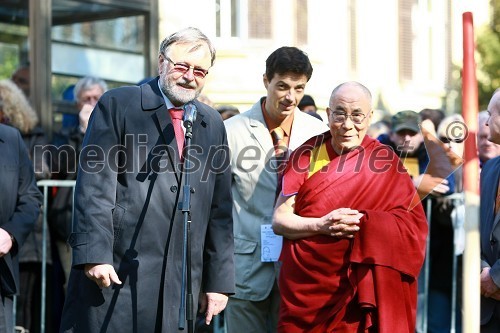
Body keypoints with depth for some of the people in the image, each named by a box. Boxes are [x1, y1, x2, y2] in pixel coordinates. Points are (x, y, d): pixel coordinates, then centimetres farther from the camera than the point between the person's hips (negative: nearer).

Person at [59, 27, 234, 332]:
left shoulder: (213, 124, 15)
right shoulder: (118, 104, 1)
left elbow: (220, 207, 15)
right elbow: (94, 186, -6)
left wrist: (220, 280, 11)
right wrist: (94, 255, -15)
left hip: (181, 282, 4)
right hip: (113, 272, -4)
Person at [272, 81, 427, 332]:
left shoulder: (384, 162, -1)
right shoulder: (307, 154, 1)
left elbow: (414, 223, -7)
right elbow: (280, 220, -2)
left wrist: (363, 223, -23)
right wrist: (321, 225, -21)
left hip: (359, 290, -1)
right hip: (304, 290, 1)